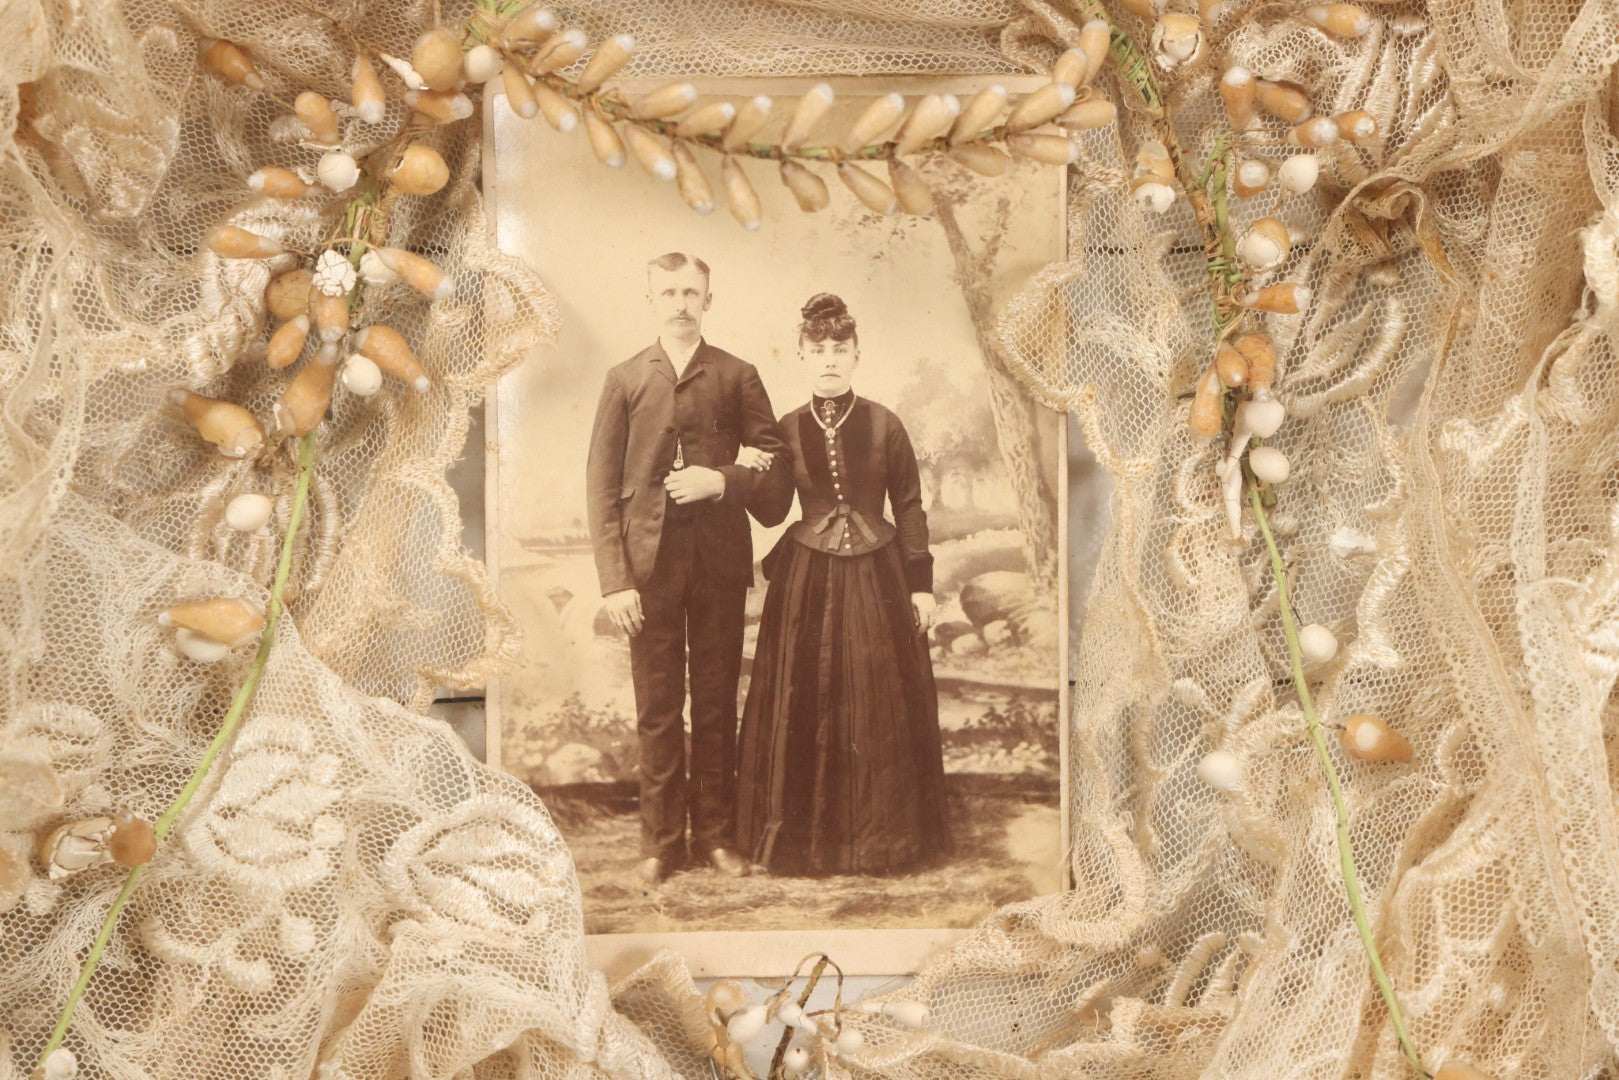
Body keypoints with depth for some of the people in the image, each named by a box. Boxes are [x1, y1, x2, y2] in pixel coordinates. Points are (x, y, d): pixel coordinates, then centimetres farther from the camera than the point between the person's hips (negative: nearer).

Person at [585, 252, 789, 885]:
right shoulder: (625, 380, 6)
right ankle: (662, 839, 15)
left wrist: (721, 481, -14)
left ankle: (717, 834, 18)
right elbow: (601, 483, 2)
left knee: (717, 702, 7)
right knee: (657, 708, 4)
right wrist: (614, 579, -7)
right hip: (650, 561, 0)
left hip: (719, 560, 0)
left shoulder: (737, 377, 7)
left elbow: (776, 464, 5)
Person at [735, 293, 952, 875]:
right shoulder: (787, 430, 2)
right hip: (806, 583, 1)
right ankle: (806, 835, 17)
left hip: (876, 576, -1)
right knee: (803, 710, 3)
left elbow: (910, 507, 2)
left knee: (879, 708, 5)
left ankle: (880, 834, 20)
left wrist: (920, 582, 0)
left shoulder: (884, 425, -2)